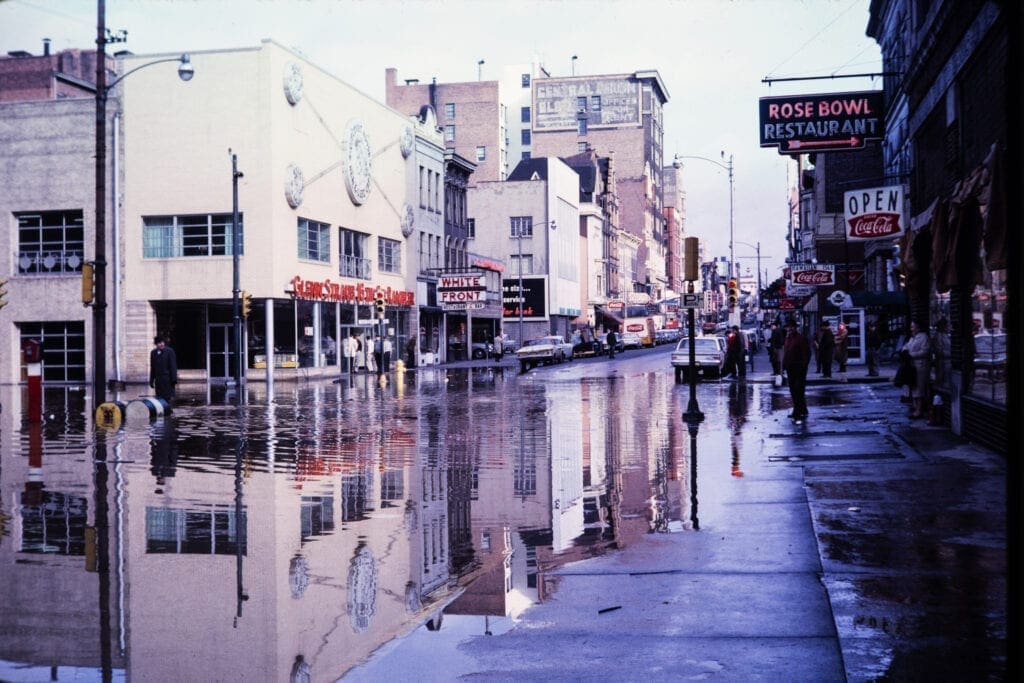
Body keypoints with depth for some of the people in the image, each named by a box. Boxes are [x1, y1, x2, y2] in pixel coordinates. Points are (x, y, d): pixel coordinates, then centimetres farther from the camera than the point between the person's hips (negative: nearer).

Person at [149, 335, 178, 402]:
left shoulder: (169, 351, -3)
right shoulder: (153, 353, 12)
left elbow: (173, 366, -6)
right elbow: (152, 368, 16)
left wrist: (174, 379, -11)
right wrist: (151, 380, 14)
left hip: (168, 379, -5)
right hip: (158, 380, 5)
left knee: (169, 398, -7)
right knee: (159, 398, 5)